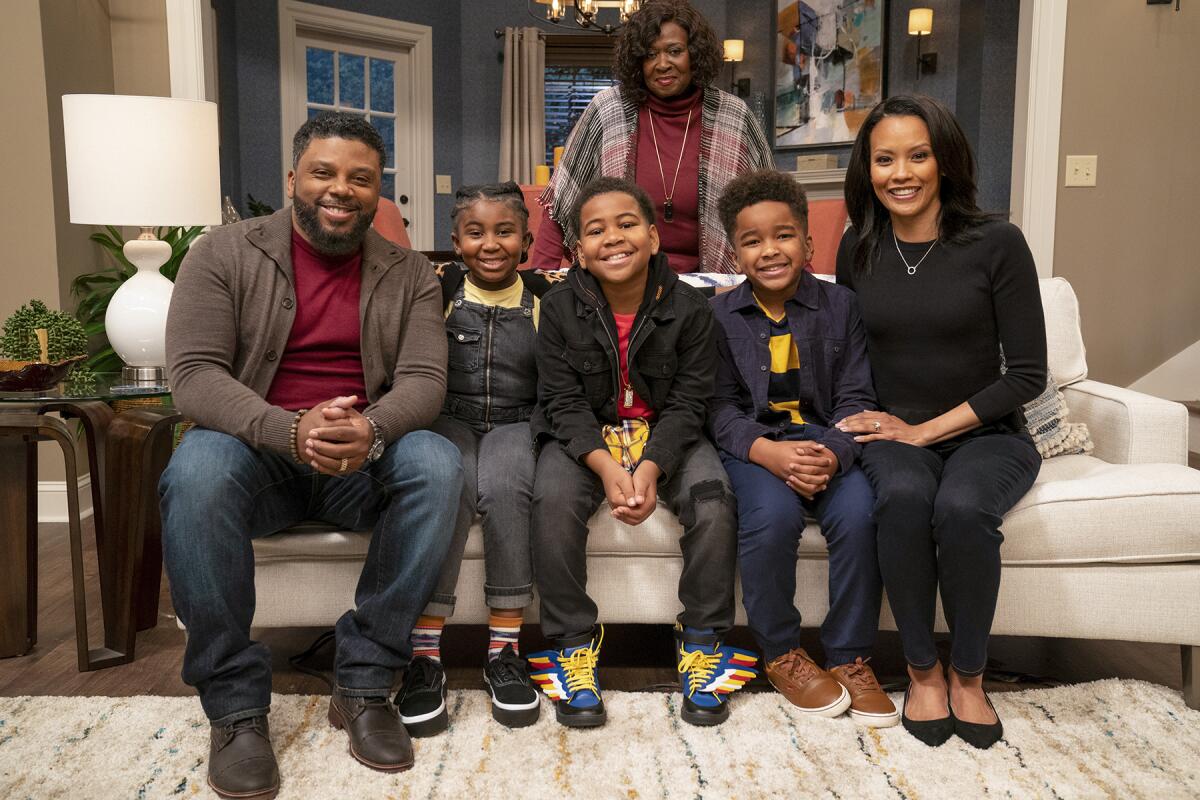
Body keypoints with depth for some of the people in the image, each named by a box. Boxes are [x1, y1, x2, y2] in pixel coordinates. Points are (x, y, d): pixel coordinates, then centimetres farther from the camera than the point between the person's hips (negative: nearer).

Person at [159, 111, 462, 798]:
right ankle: (235, 704, -18)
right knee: (197, 472, -34)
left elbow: (425, 379, -5)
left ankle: (365, 683, -17)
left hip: (365, 459, 2)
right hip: (256, 447, -1)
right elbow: (194, 373, -10)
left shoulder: (409, 274, 6)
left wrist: (369, 431, -30)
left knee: (438, 464, -29)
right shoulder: (225, 254, 1)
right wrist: (290, 432, -30)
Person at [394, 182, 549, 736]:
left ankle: (504, 650, -22)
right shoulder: (439, 291, 7)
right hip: (449, 420, 0)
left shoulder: (544, 298, 8)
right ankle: (424, 656, -27)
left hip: (515, 425, 0)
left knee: (503, 485, -33)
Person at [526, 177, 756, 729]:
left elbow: (688, 402, -9)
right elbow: (563, 402, -10)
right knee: (553, 500, -30)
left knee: (713, 497, -27)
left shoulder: (688, 308, -6)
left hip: (666, 435, 0)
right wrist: (606, 466, -27)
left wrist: (651, 466, -26)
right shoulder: (559, 307, -6)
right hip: (584, 438, 0)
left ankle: (703, 641, -8)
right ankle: (571, 643, -12)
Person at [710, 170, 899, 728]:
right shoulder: (719, 316, 4)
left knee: (860, 514, -28)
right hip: (754, 446, -1)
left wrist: (832, 454, -21)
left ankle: (848, 657, -5)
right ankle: (781, 654, -6)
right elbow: (720, 406, -2)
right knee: (773, 515, -32)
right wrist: (770, 452, -21)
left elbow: (856, 399, 0)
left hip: (826, 442, 1)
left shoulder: (840, 306, 5)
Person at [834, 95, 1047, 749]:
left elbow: (1026, 374, -7)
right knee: (903, 498, -32)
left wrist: (925, 429, -12)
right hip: (895, 436, 2)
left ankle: (968, 676, -9)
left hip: (986, 434, -1)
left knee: (961, 507, -33)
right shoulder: (858, 248, 4)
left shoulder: (996, 243, -7)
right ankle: (922, 671, -11)